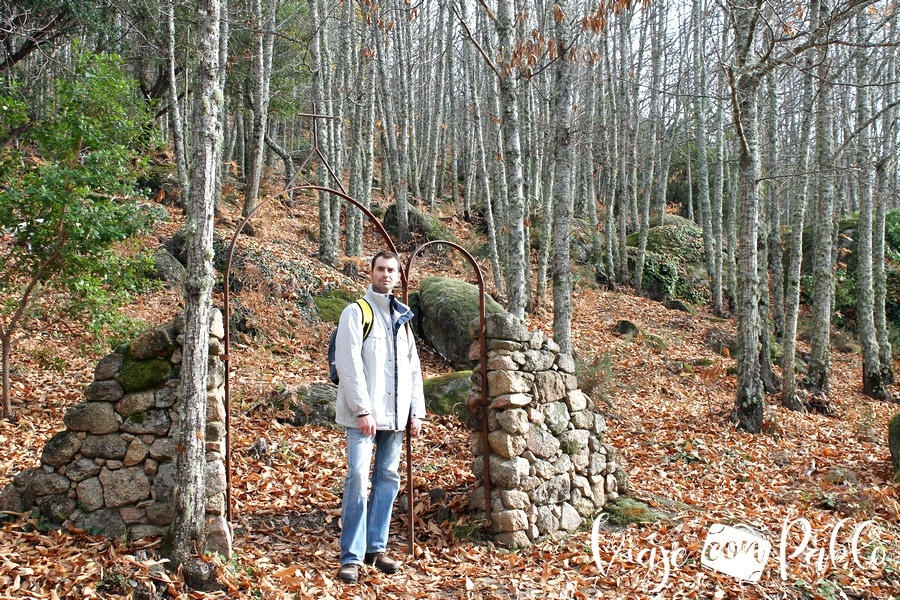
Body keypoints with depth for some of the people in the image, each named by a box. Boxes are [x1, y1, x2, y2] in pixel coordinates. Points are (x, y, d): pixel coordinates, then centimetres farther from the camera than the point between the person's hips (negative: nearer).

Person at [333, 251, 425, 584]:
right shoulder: (356, 312, -2)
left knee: (388, 479, 8)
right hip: (365, 413, -6)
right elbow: (349, 364, -10)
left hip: (395, 415, 6)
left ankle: (376, 548, 17)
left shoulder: (402, 318, 16)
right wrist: (363, 410, -17)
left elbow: (413, 369, 18)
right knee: (358, 478, -10)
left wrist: (416, 411, 10)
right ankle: (352, 557, -6)